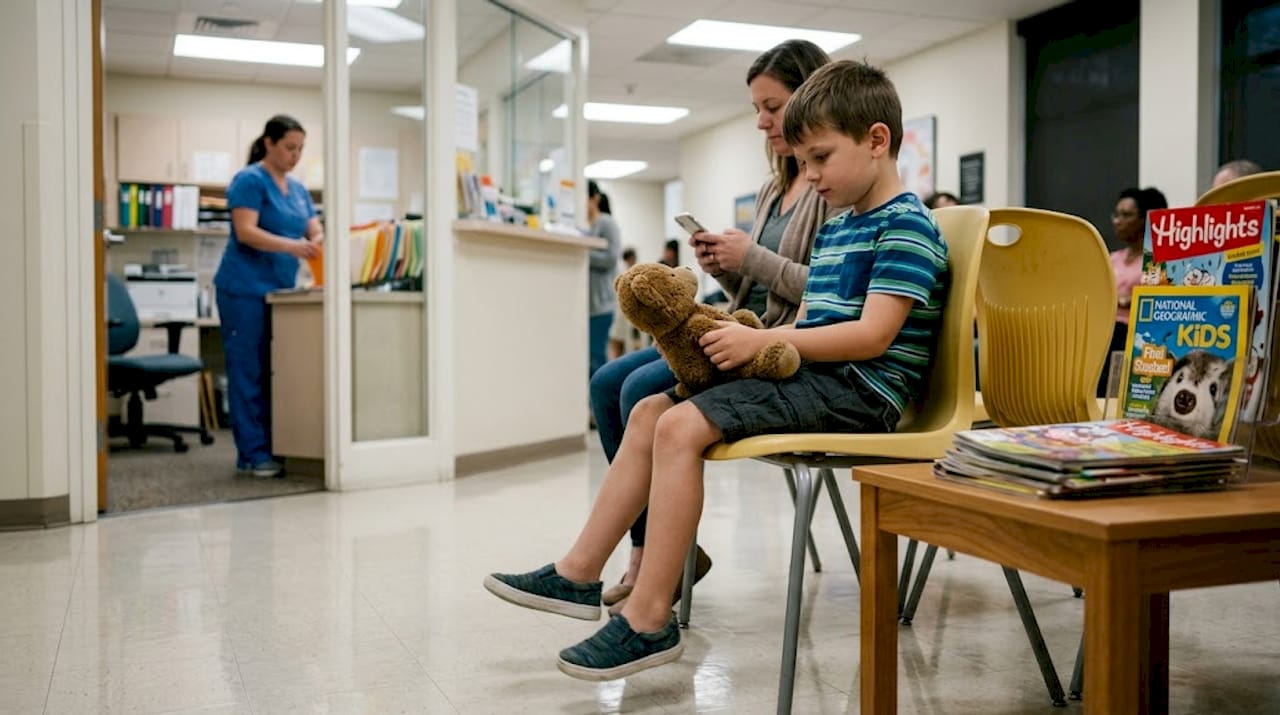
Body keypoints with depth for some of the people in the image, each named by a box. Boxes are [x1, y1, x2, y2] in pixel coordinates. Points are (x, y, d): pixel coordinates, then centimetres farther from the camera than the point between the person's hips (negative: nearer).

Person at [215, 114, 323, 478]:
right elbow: (246, 232, -18)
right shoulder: (249, 180, -8)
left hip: (280, 290, 8)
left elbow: (315, 230, 10)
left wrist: (321, 242, -14)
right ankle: (252, 454, -2)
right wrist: (293, 246, -31)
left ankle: (276, 448, 13)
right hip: (246, 288, -8)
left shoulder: (298, 189, 16)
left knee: (275, 371, 8)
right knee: (249, 372, -4)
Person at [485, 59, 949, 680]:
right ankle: (579, 575, 6)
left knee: (681, 427, -25)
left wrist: (762, 341, -21)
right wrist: (746, 338, 0)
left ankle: (649, 620, -18)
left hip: (856, 390, -10)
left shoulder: (905, 226, -9)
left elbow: (872, 334, -20)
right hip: (810, 376, 10)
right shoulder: (832, 230, 20)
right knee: (650, 412, 4)